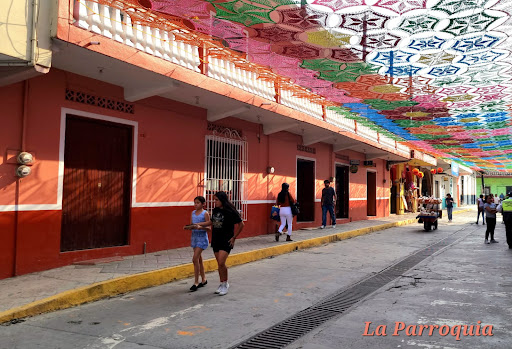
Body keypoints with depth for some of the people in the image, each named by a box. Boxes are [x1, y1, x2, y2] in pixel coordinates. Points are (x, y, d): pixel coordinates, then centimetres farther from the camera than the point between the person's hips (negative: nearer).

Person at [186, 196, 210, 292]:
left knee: (195, 259, -13)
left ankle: (196, 282, -5)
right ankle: (203, 279, 26)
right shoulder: (193, 213, 9)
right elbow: (191, 224, 15)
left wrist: (200, 227, -28)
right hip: (194, 236, 7)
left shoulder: (205, 213, -9)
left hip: (202, 238, -7)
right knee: (199, 259, 13)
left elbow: (208, 227, -11)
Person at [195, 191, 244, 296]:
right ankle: (222, 284, 24)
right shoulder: (215, 210, 6)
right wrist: (199, 224, 15)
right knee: (219, 264, 10)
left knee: (221, 263, -13)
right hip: (216, 240, 6)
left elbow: (241, 225, -7)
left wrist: (234, 237, -6)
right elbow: (211, 222, 22)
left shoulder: (230, 211, -13)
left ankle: (225, 284, 5)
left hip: (226, 241, -6)